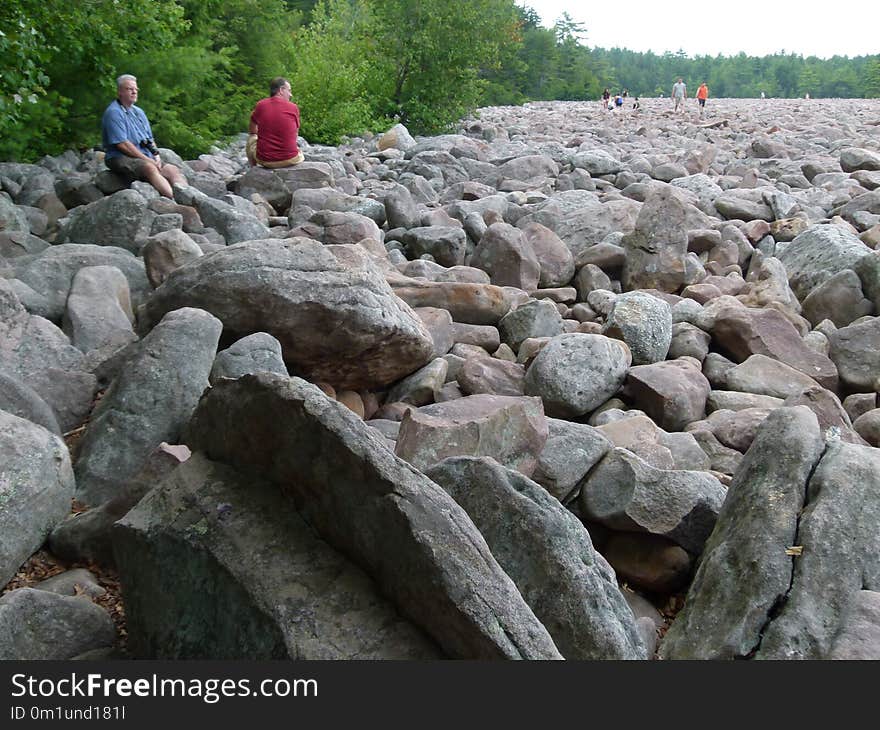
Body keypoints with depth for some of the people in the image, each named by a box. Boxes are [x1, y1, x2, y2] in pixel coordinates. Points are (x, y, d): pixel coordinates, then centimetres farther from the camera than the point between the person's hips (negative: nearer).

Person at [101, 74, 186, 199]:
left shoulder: (139, 112, 22)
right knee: (150, 168, -36)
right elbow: (122, 144, -15)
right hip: (121, 158, -8)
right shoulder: (113, 113, -6)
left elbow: (150, 139, 22)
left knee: (173, 169, -17)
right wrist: (148, 160, -15)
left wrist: (156, 156, 2)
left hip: (146, 157, 8)